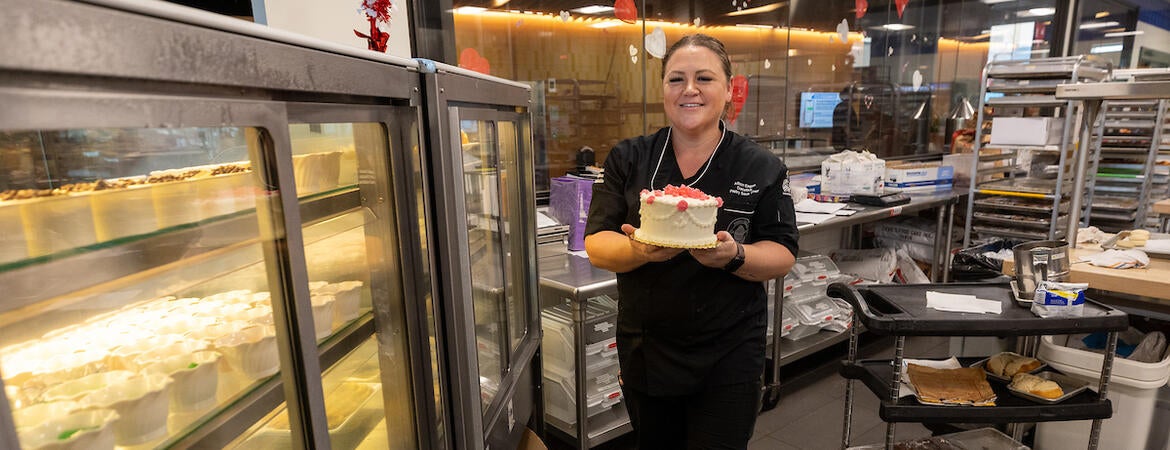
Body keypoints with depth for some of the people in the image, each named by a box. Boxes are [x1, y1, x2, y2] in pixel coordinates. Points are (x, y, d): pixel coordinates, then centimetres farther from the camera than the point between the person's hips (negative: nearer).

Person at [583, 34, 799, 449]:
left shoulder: (762, 168, -3)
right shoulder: (628, 159, -2)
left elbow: (782, 256, -3)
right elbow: (596, 245, -6)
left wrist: (734, 256, -24)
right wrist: (638, 250, -27)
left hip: (729, 354, -1)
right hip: (645, 349, 2)